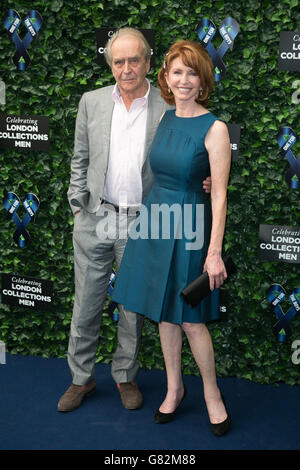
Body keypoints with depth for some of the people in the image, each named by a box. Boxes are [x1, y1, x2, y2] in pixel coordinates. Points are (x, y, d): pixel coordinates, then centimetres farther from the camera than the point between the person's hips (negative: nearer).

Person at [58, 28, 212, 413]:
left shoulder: (168, 108, -3)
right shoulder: (91, 102, 4)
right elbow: (80, 160, 10)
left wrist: (202, 183, -14)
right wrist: (78, 206, 5)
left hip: (141, 223, -1)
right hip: (95, 218, 2)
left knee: (134, 307, 11)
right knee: (86, 304, 9)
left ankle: (125, 376, 31)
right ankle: (82, 379, 27)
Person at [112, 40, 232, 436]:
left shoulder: (214, 128, -14)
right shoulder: (164, 119, 5)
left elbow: (219, 195, -16)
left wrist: (215, 252, -19)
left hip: (189, 227, -6)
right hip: (156, 220, 6)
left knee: (191, 320, 1)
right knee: (164, 314, 14)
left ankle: (212, 393, 23)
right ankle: (174, 388, 31)